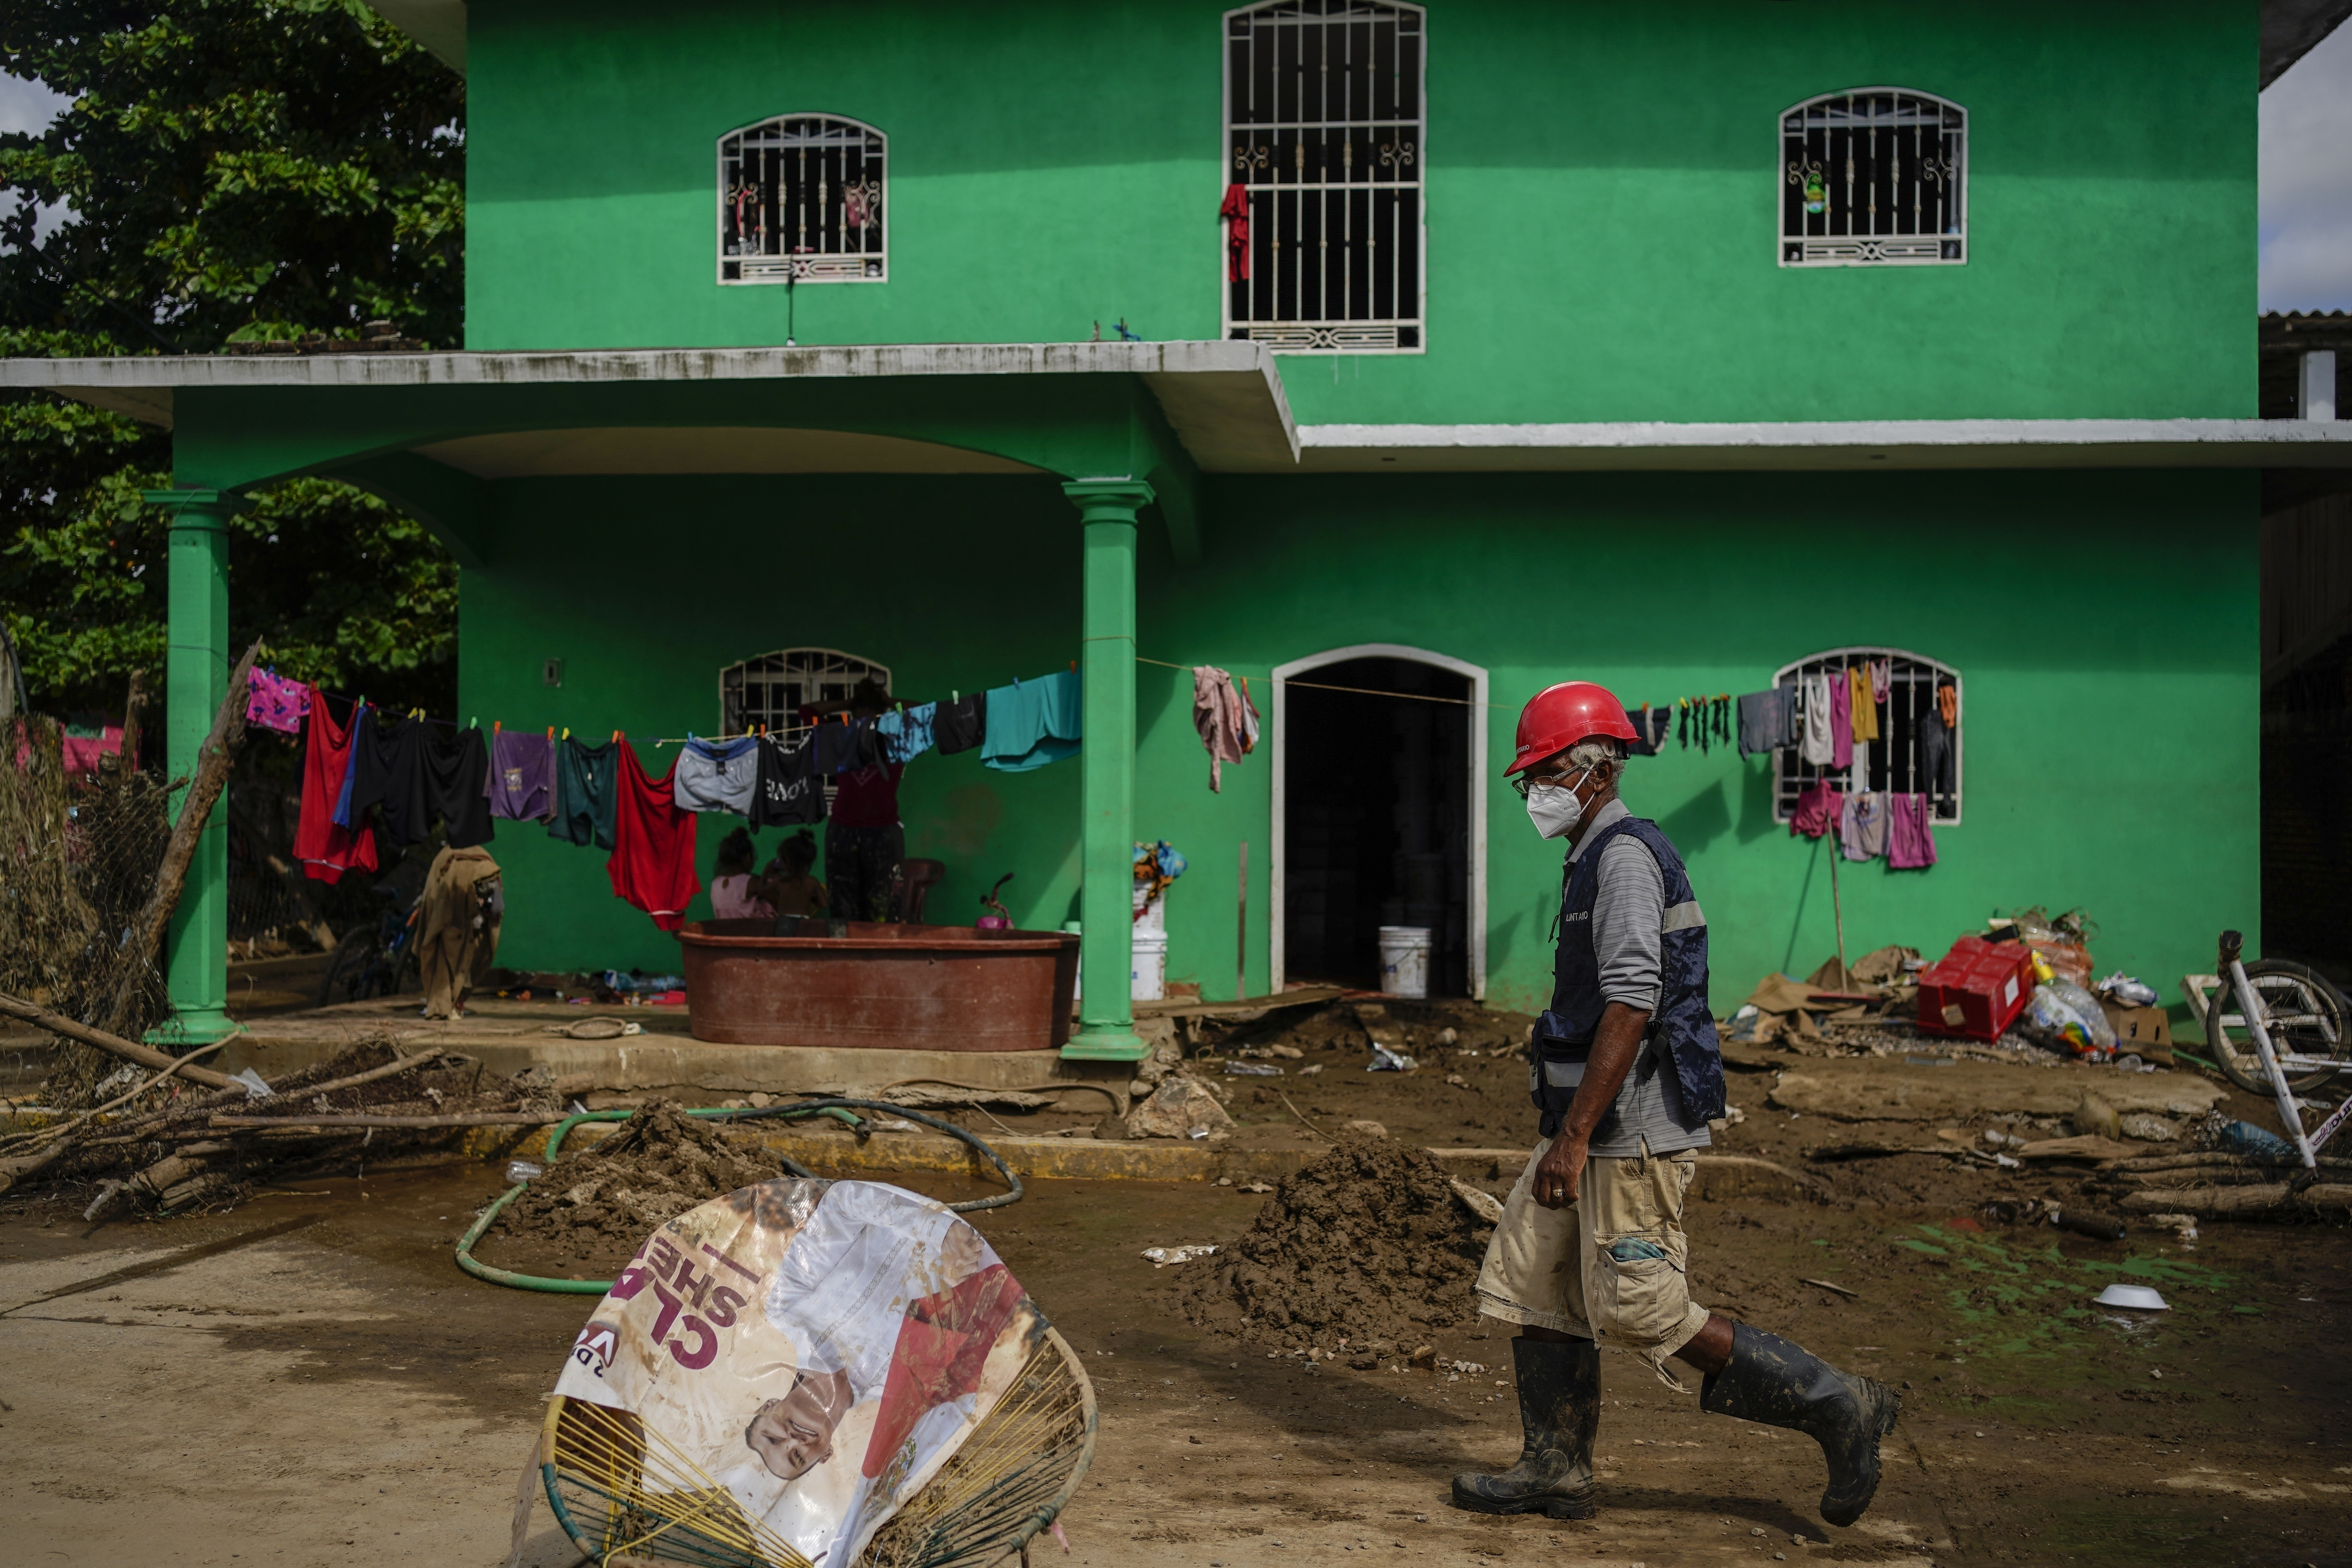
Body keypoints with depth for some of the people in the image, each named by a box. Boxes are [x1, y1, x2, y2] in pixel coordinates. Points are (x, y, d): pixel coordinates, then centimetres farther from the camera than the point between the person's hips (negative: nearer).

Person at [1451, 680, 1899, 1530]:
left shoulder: (1625, 855, -15)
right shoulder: (1595, 859, 17)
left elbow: (1632, 1005, -24)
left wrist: (1574, 1137, -25)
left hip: (1632, 1127, -10)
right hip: (1597, 1123, 10)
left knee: (1640, 1314, -6)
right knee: (1530, 1281, 10)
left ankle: (1836, 1405, 3)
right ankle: (1555, 1470, 18)